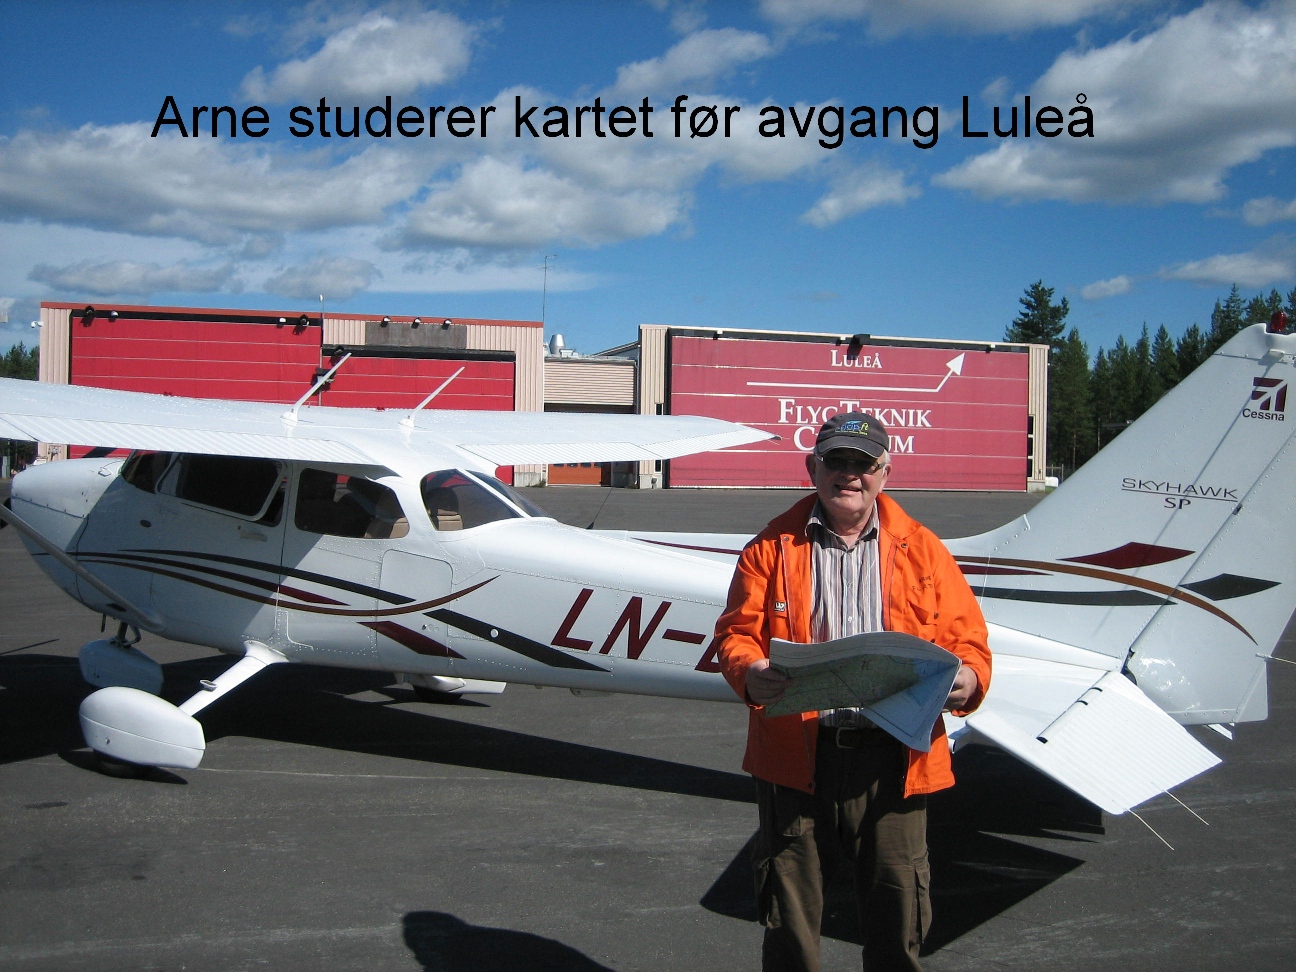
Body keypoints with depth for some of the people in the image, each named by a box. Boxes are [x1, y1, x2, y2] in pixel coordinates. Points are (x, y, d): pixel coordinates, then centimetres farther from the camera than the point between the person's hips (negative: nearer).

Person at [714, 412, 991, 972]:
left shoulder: (922, 550, 10)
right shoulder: (773, 546, 8)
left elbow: (965, 636, 7)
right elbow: (736, 630, 2)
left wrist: (967, 680, -15)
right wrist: (750, 672, -20)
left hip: (892, 757, 1)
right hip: (795, 755, 0)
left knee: (897, 912, 8)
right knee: (789, 910, 10)